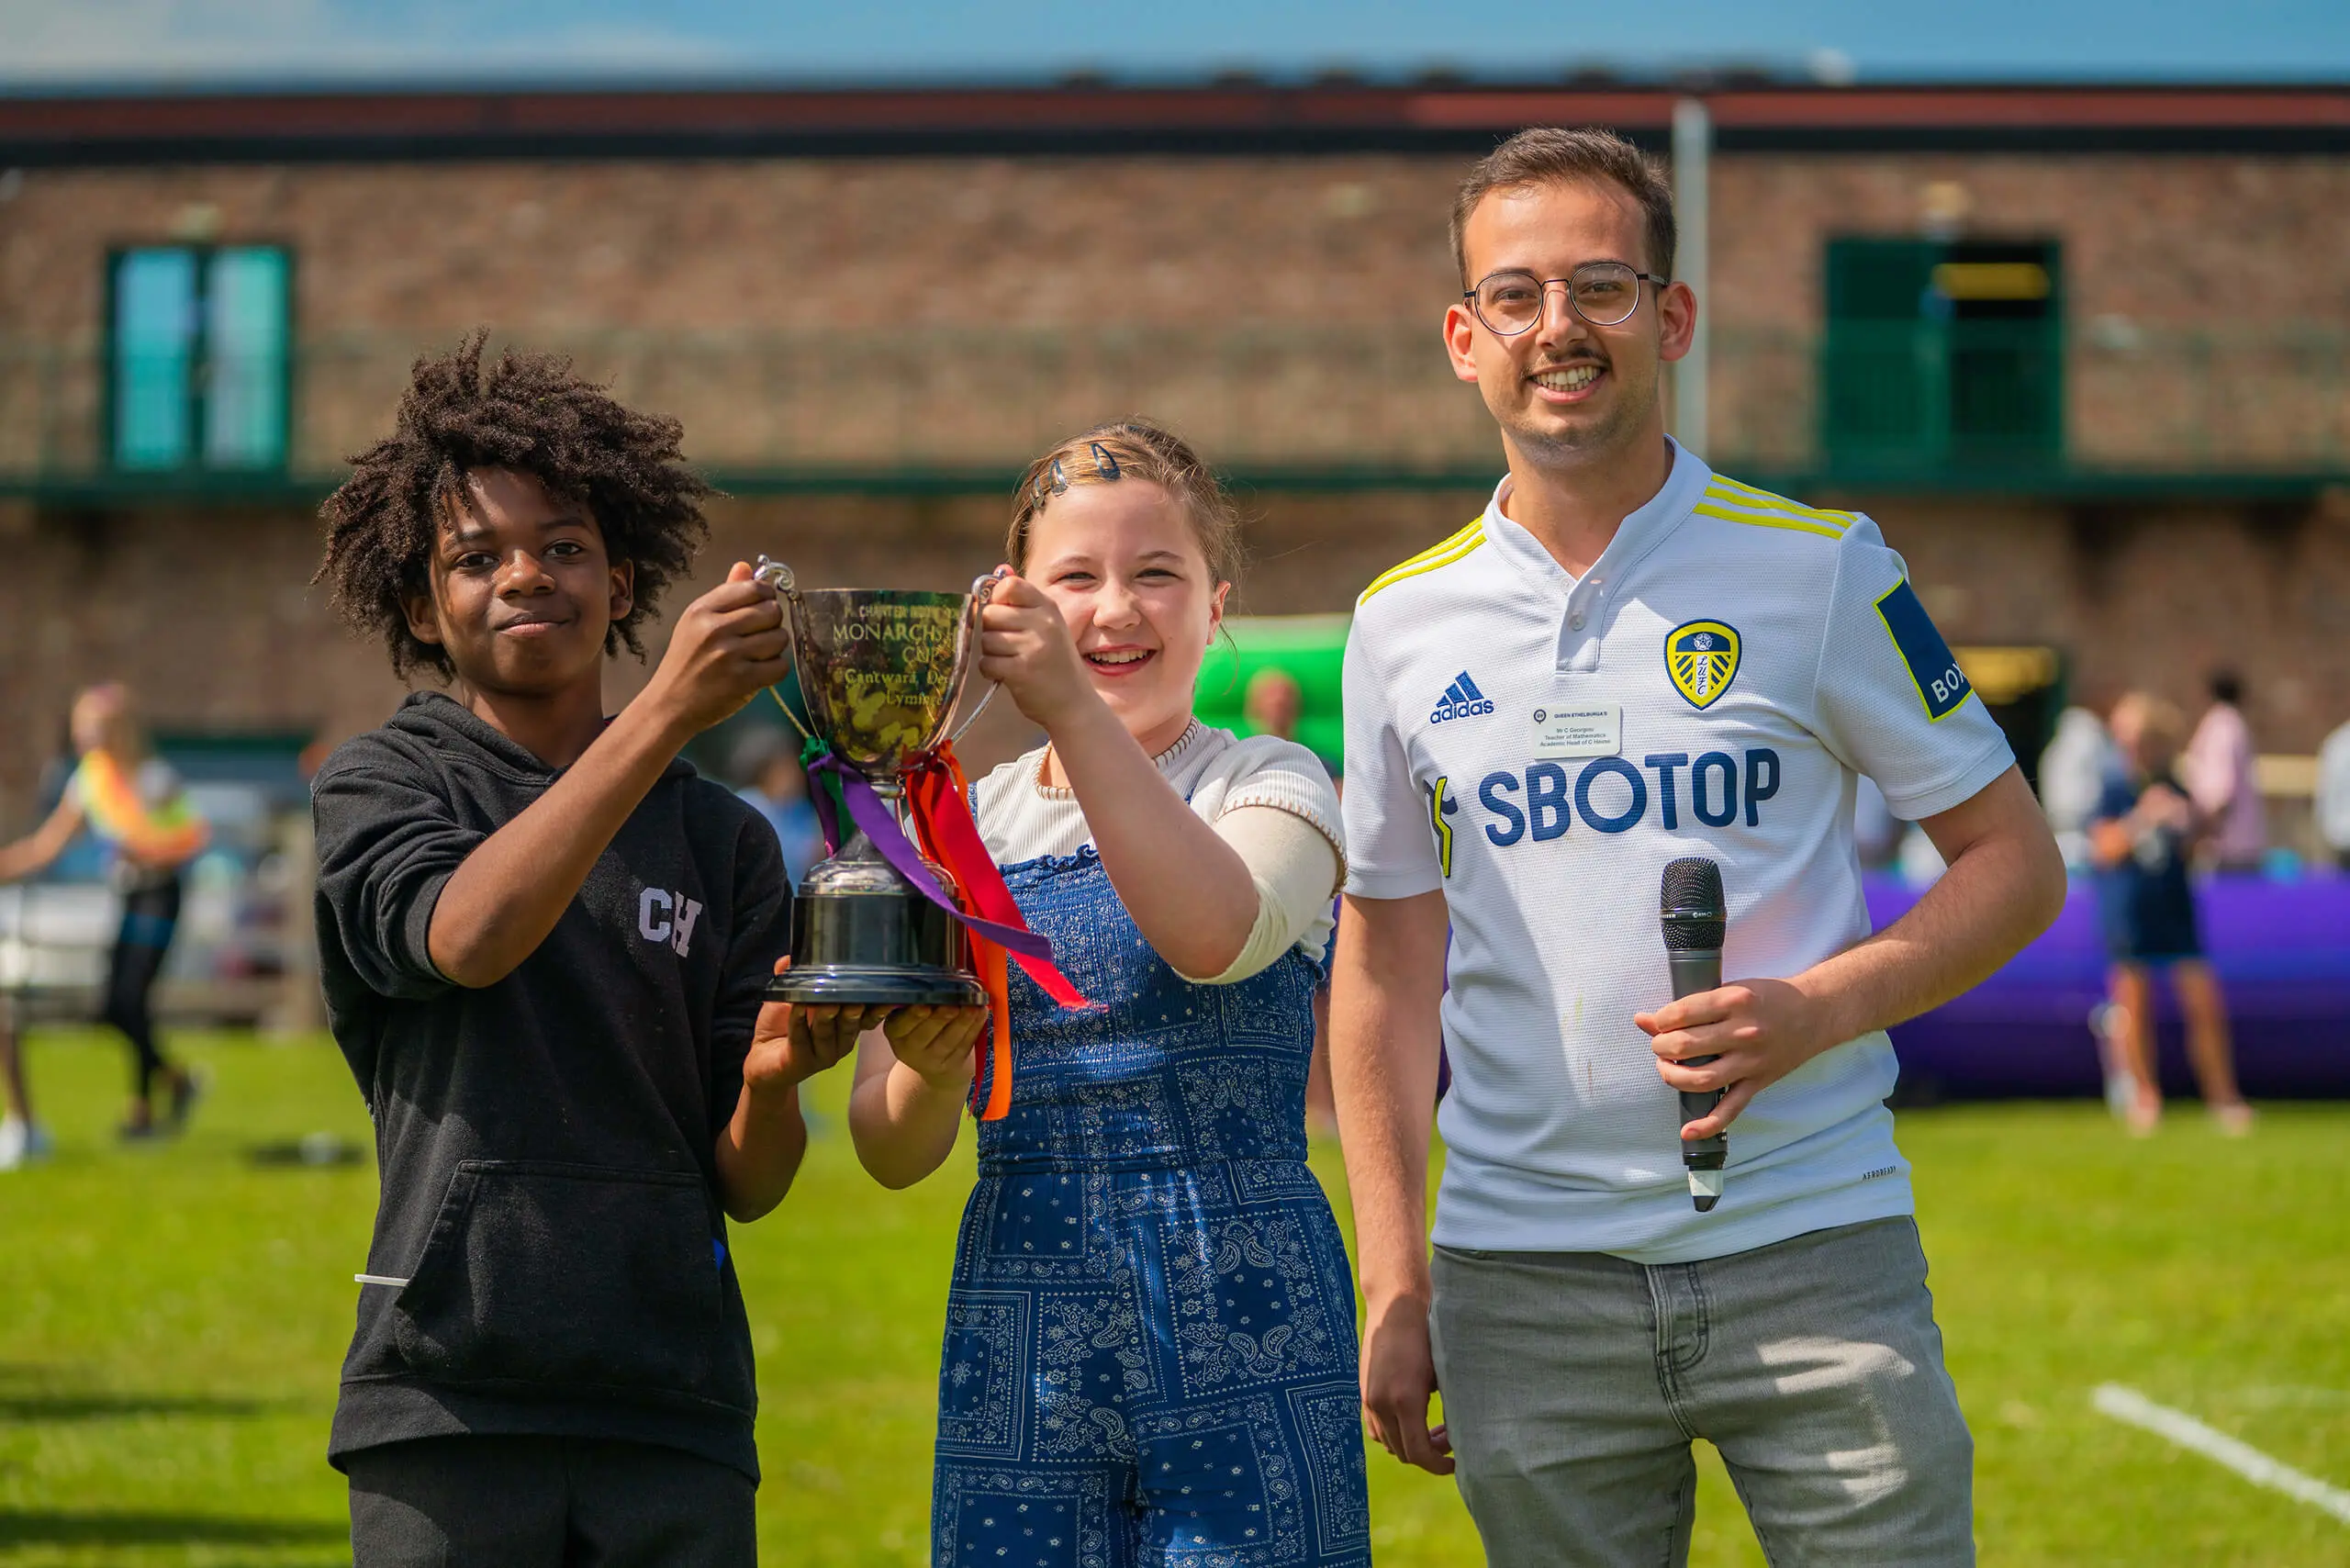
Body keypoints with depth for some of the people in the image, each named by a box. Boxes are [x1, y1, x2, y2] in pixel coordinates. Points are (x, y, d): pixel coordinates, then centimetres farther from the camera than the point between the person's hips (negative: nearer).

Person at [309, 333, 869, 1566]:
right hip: (449, 1405, -2)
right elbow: (465, 935, -17)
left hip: (674, 1416, 2)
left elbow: (747, 1187, 9)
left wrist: (773, 1080, -14)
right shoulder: (377, 787, 6)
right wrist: (667, 712, -23)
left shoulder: (721, 840, 12)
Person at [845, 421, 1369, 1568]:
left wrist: (1072, 710, -31)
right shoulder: (967, 822, 11)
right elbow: (892, 1152, 6)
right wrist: (931, 1073, -17)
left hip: (1237, 1343, -3)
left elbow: (1218, 935, -23)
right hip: (1021, 1347, 3)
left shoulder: (1273, 786, 3)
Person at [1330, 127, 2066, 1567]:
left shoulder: (1823, 570, 1)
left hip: (1809, 1245, -2)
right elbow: (1387, 962, 12)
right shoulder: (1405, 624, 8)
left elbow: (2018, 860, 4)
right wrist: (1393, 1289, 5)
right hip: (1520, 1274, 2)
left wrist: (1818, 1010, -14)